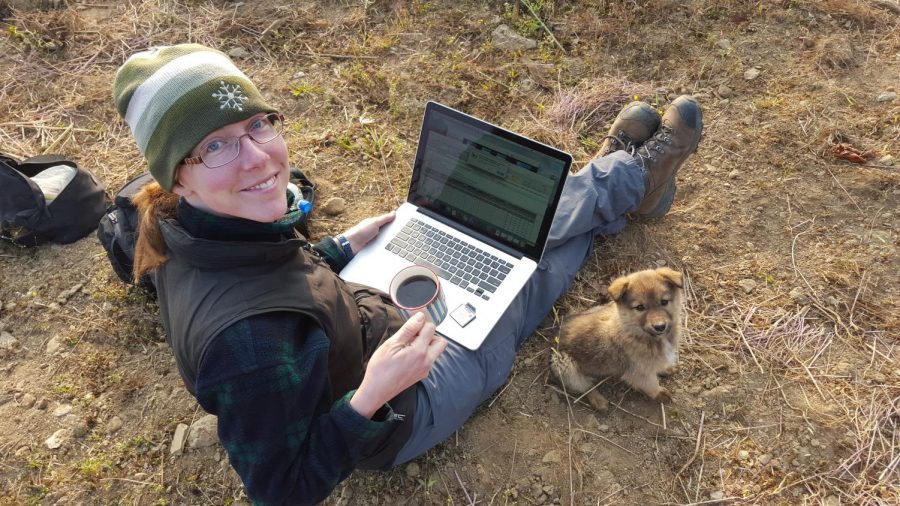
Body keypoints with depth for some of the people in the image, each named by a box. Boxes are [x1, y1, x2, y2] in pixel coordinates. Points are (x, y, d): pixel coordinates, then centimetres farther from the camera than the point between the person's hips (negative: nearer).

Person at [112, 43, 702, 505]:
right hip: (391, 417, -6)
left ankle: (621, 176, 40)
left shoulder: (195, 235, -17)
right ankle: (634, 173, 35)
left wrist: (344, 245, 0)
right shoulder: (246, 340, -43)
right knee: (525, 255, 6)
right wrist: (370, 399, -41)